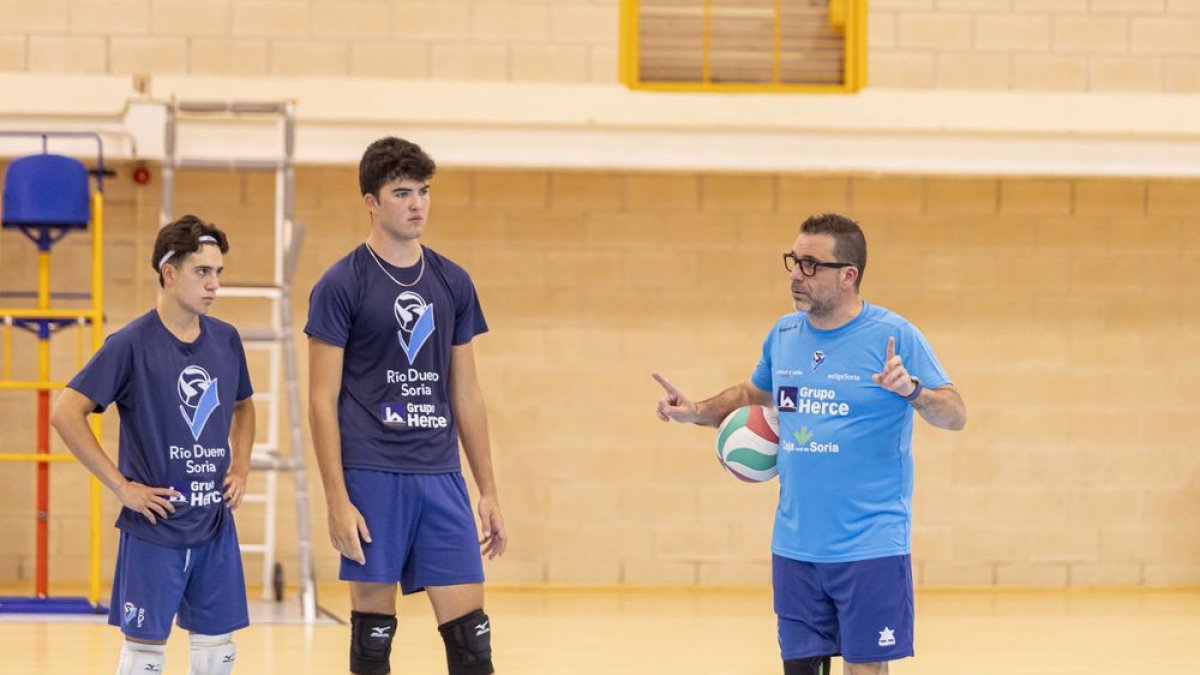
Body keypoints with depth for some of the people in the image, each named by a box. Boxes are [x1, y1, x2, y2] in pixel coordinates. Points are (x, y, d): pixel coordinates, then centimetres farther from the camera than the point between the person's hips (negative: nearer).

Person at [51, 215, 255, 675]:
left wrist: (241, 468, 8)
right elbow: (65, 414, -14)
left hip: (216, 525, 5)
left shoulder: (226, 340, 5)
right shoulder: (132, 344, -11)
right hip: (154, 528, -5)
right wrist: (121, 485, -14)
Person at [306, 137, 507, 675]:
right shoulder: (341, 285, -3)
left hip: (440, 476, 4)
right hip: (372, 477, -4)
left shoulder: (453, 283, 11)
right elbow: (323, 400, -5)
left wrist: (488, 491, 12)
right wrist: (337, 499, -12)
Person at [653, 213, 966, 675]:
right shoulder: (784, 334, 9)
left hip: (869, 546, -5)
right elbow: (753, 395, 27)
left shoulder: (893, 335, -7)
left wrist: (911, 390, -28)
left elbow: (955, 416, -8)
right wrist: (697, 412, 11)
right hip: (795, 546, 5)